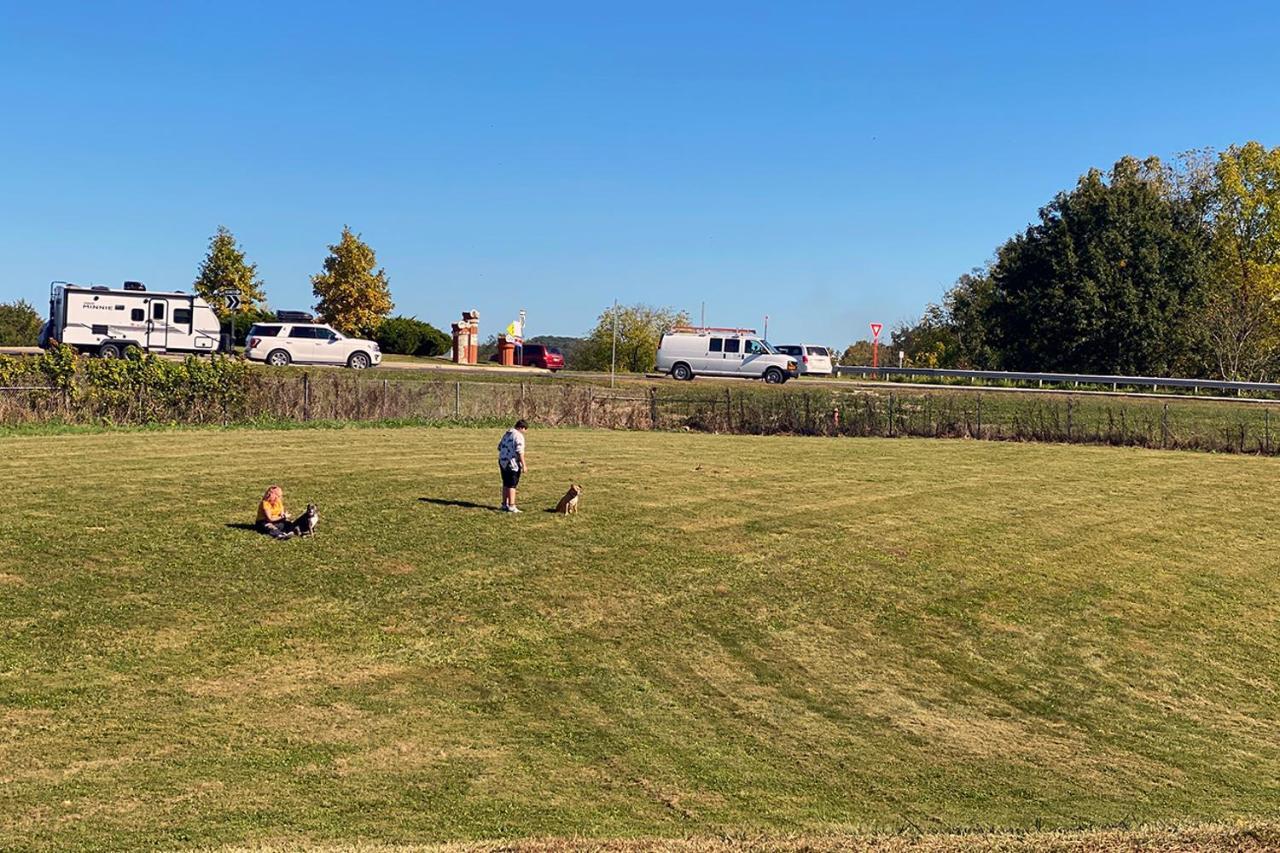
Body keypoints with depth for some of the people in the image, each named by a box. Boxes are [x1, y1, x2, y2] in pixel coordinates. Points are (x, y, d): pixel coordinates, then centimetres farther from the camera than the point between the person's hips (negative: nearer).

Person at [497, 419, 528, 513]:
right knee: (512, 485, -4)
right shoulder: (518, 436, -15)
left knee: (506, 484, 15)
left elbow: (500, 447, 20)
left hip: (502, 462, 8)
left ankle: (505, 504, 21)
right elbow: (520, 451, -21)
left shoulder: (507, 434, 13)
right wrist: (524, 465, -19)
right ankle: (511, 506, -4)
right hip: (513, 464, -8)